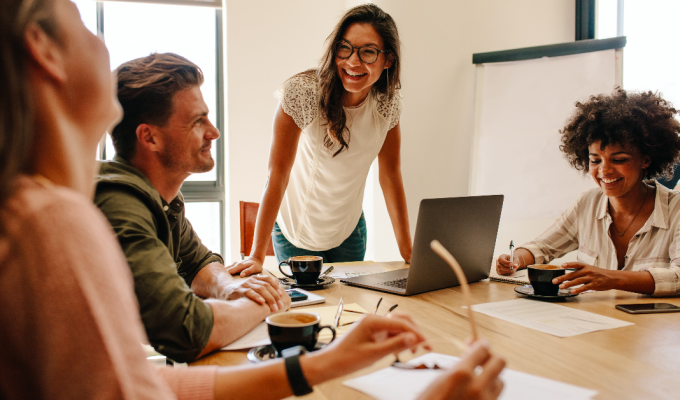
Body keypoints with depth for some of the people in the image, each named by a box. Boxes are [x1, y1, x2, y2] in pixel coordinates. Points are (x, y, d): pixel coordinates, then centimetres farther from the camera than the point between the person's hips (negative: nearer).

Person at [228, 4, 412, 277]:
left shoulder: (388, 102, -12)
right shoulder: (301, 92, -26)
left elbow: (391, 175, -4)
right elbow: (278, 173, -25)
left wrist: (408, 251, -7)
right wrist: (257, 256, -28)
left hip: (349, 230, 4)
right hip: (296, 231, -4)